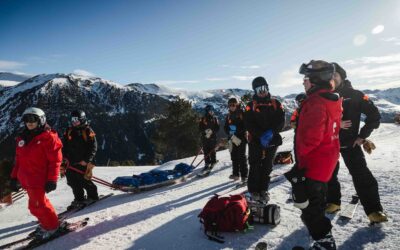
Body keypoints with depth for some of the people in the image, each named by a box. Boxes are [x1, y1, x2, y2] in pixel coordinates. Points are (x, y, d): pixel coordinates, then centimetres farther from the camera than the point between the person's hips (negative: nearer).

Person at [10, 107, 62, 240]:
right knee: (39, 201, 18)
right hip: (26, 178, 7)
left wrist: (51, 179, -17)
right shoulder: (22, 138, 10)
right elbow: (18, 160, 17)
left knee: (36, 205, -5)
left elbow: (55, 160, -14)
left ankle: (51, 226, 15)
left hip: (38, 178, -7)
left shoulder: (48, 137, -12)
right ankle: (48, 220, 37)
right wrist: (14, 177, 14)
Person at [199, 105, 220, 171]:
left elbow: (217, 128, 3)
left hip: (212, 137, 0)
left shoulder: (215, 118, 6)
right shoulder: (203, 119, 5)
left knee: (212, 151, 1)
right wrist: (205, 131, -15)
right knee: (206, 151, 2)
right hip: (205, 137, 1)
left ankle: (213, 163, 12)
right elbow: (200, 128, 3)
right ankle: (207, 163, 10)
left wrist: (212, 131, -15)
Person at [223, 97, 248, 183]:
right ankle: (235, 174, 18)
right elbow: (225, 128, 9)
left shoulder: (242, 113, -3)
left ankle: (244, 175, -1)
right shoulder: (228, 115, 12)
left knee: (241, 157, -6)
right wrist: (231, 135, -8)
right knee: (234, 157, 8)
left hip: (241, 138, -5)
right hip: (232, 139, 5)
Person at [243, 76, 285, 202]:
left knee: (267, 167, 10)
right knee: (255, 167, 3)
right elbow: (248, 124, -8)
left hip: (272, 141, 2)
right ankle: (254, 190, 17)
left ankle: (263, 189, 24)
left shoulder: (275, 103, 5)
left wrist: (271, 132, -18)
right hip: (255, 141, -2)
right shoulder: (251, 105, 0)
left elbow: (281, 121, -1)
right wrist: (261, 135, -20)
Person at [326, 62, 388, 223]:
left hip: (351, 142, -2)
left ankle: (374, 210, 3)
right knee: (329, 174, 11)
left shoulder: (355, 95, -5)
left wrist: (362, 136, -5)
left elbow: (374, 115, -1)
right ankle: (333, 202, 28)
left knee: (362, 175, -6)